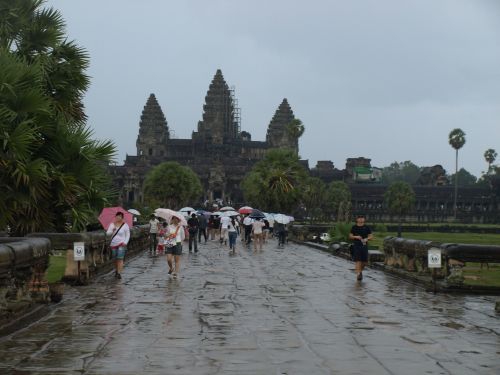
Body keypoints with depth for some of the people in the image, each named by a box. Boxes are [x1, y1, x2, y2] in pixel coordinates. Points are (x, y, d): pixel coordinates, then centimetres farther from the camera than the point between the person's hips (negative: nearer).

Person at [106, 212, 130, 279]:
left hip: (121, 244, -3)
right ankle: (116, 270, 30)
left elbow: (128, 235, 2)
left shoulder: (125, 225, -1)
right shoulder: (112, 224, 8)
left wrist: (125, 242, -11)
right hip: (113, 244, 3)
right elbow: (107, 233, 3)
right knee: (115, 259, 8)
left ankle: (119, 273, -16)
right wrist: (112, 230, -17)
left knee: (120, 259, -13)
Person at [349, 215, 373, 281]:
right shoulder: (354, 227, 4)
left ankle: (360, 271, 32)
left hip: (364, 245, 2)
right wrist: (356, 237, -13)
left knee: (365, 261, 4)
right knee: (358, 261, -11)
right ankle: (358, 274, -13)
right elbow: (350, 236, 5)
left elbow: (371, 236, 8)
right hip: (356, 245, -2)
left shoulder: (366, 227, 6)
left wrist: (367, 239, -13)